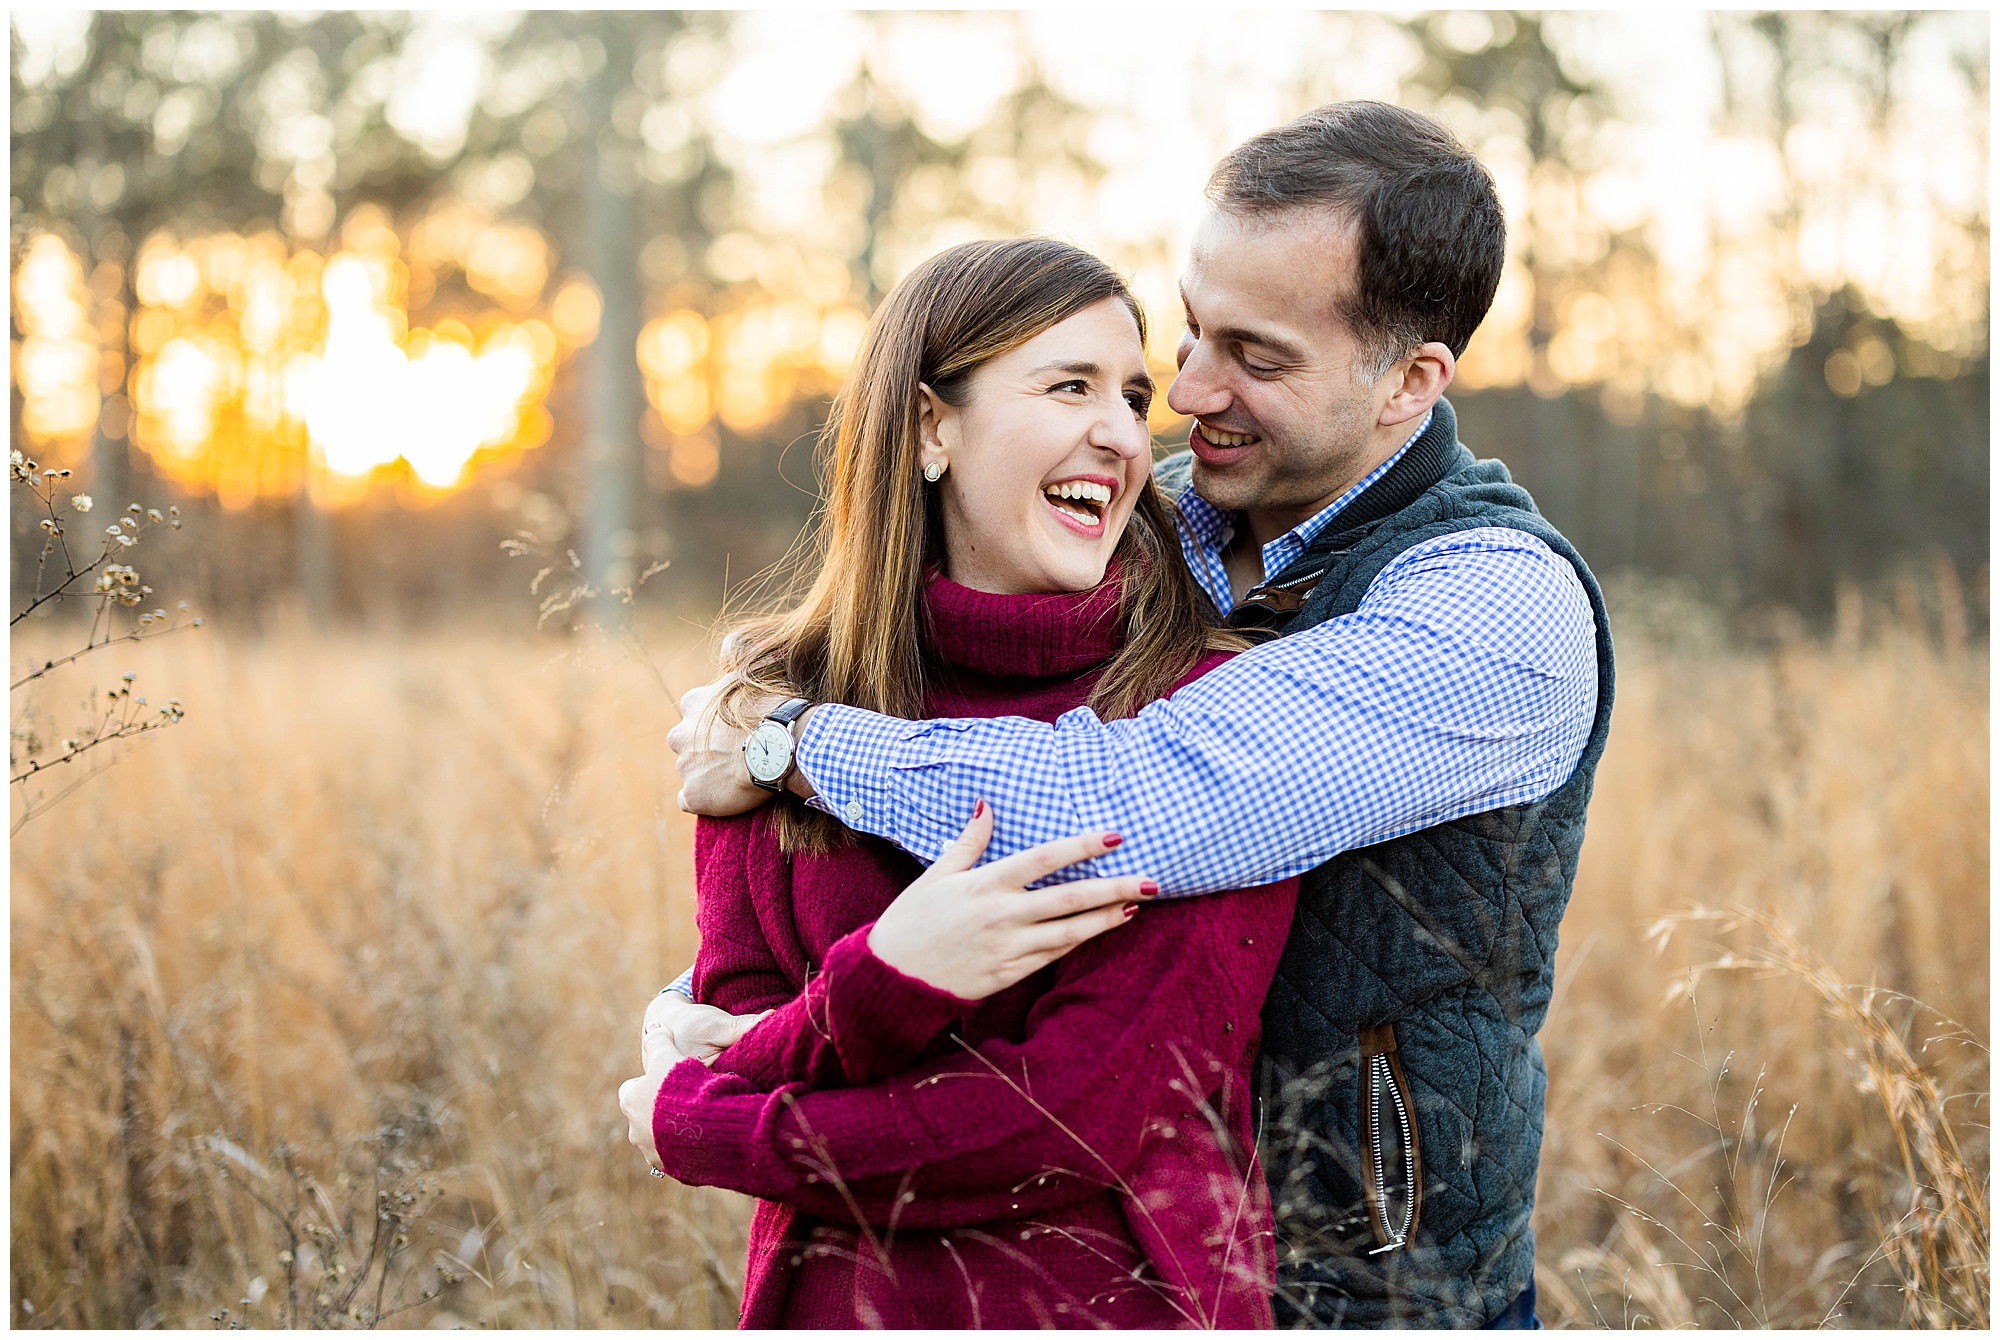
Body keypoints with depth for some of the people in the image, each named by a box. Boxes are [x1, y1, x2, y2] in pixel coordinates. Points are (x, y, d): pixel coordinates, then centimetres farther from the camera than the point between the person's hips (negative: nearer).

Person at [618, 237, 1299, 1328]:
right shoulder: (778, 711, -5)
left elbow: (1088, 1110, -20)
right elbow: (736, 1033, -7)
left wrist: (692, 1130, -11)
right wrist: (880, 987, -29)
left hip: (1127, 1300, -2)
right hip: (837, 1299, 2)